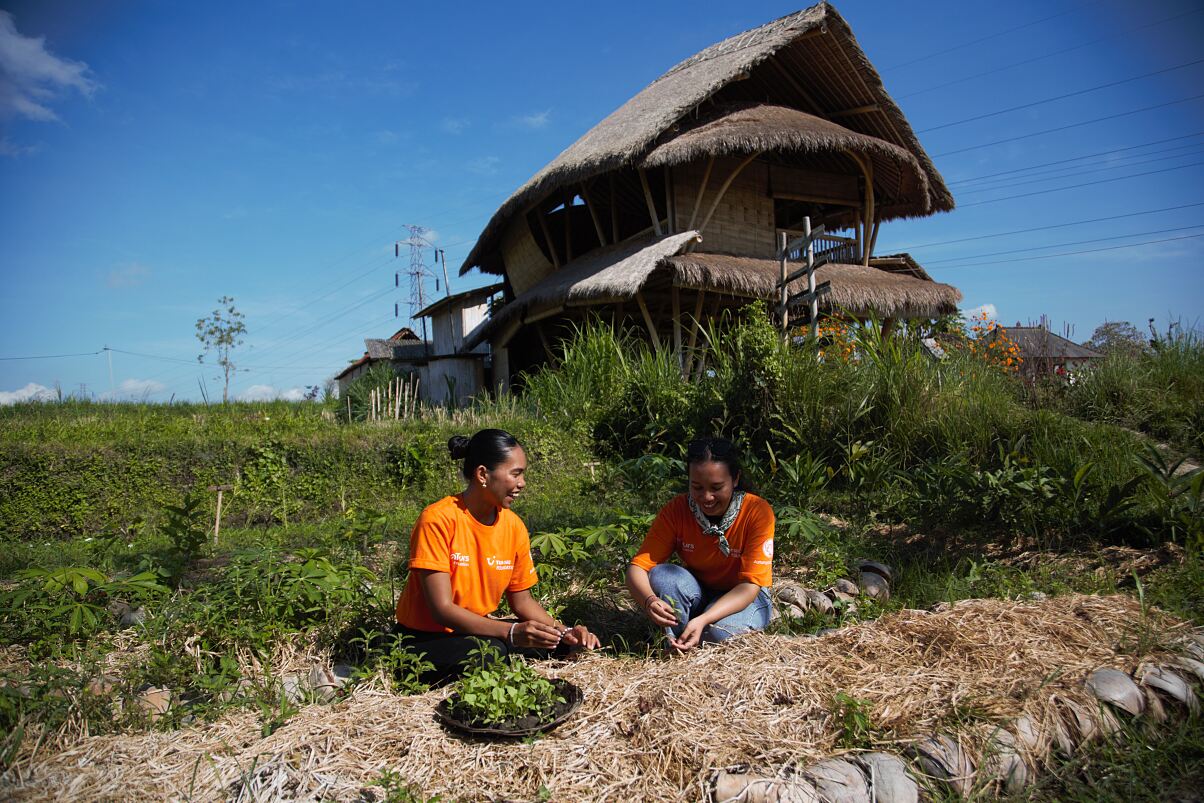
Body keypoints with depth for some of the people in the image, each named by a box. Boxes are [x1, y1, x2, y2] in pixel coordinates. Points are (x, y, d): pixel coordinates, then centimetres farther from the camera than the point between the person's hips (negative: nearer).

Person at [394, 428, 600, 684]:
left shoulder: (514, 526, -3)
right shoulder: (438, 519, -21)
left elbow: (522, 600, 5)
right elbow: (442, 609, -25)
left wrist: (563, 632, -13)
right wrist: (512, 632, -36)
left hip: (478, 631, 6)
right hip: (424, 638, -5)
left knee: (555, 641, -13)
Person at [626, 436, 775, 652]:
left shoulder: (757, 512, -23)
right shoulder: (675, 510, -17)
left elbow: (749, 585, -25)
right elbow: (638, 567, -21)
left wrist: (703, 620, -41)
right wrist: (650, 600, -45)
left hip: (743, 598, -2)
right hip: (696, 596, 2)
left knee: (721, 632, -35)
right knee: (661, 575, -29)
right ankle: (677, 651, -14)